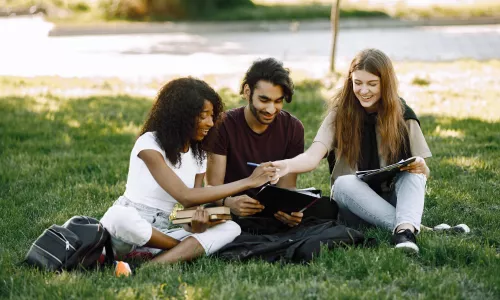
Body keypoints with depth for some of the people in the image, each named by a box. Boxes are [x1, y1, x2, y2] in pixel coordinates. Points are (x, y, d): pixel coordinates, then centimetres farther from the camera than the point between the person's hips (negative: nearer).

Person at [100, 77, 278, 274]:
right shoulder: (150, 144, -13)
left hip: (157, 236, 6)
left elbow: (193, 207, 3)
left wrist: (198, 225, -24)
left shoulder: (199, 157, 9)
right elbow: (186, 197, -21)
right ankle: (187, 249, -14)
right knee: (120, 217, -42)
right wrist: (249, 182, -18)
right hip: (125, 231, -6)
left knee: (230, 228, -15)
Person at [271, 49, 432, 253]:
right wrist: (287, 166, -44)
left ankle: (405, 230, -51)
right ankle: (416, 227, -35)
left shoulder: (402, 116, -4)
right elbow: (313, 157, -21)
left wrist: (420, 168, -28)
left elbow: (424, 172, -2)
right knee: (344, 182, -33)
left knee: (414, 173, -28)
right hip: (355, 204, -1)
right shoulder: (340, 113, -7)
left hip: (393, 200, 1)